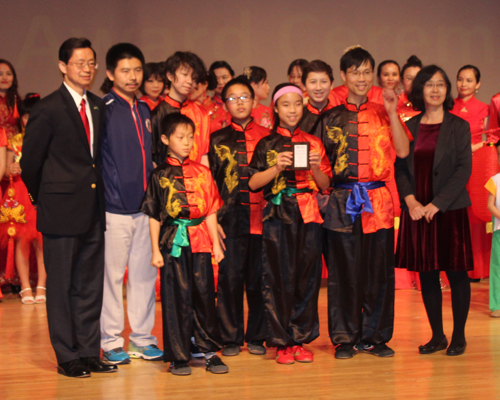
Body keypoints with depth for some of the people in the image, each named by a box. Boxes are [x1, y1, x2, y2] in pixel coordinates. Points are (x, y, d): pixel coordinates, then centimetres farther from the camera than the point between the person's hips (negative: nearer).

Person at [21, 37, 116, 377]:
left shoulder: (99, 107, 10)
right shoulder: (48, 109, -8)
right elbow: (30, 163, -3)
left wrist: (96, 192, 9)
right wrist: (45, 199, 4)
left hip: (93, 210, 6)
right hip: (62, 211, -6)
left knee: (91, 285, 11)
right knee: (61, 286, 3)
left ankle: (89, 352, 20)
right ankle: (67, 357, 12)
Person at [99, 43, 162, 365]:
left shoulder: (145, 110, 13)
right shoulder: (104, 110, -7)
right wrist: (104, 195, -11)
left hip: (145, 206, 6)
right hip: (114, 208, -6)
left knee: (145, 273, 9)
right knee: (112, 274, 1)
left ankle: (142, 338, 20)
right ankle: (111, 342, 11)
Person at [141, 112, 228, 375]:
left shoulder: (202, 172, 9)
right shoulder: (160, 175, 2)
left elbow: (210, 211, 11)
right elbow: (154, 216, 2)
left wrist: (216, 244, 7)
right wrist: (155, 250, -2)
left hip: (200, 241, 2)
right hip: (173, 242, -2)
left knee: (204, 294, 5)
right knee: (176, 297, 1)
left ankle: (209, 351, 16)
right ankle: (178, 356, 10)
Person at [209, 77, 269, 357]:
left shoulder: (267, 137, 9)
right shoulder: (218, 140, 10)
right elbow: (210, 180, 10)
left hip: (261, 218, 0)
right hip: (230, 220, 0)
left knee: (259, 279, 4)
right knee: (230, 278, 1)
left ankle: (257, 337, 16)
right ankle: (231, 338, 12)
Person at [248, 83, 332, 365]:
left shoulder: (313, 143, 12)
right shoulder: (267, 145, 6)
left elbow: (326, 185, 10)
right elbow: (253, 183, -2)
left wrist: (316, 167, -8)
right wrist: (278, 167, -14)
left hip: (308, 216, 2)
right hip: (278, 217, -2)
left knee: (307, 277, 2)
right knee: (279, 278, -3)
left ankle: (300, 339, 11)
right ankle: (282, 343, 5)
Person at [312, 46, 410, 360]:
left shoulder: (383, 114, 9)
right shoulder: (331, 118, 8)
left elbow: (403, 151, -4)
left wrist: (392, 114, -9)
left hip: (378, 201, 1)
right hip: (342, 203, -1)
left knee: (379, 271, 3)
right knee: (344, 271, 2)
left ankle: (375, 336, 15)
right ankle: (346, 337, 12)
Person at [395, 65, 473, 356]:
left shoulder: (459, 126, 0)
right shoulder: (408, 127, 9)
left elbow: (464, 169, -7)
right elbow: (400, 168, 6)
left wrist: (437, 204, -14)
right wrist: (411, 201, -9)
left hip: (450, 210, -3)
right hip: (417, 212, 3)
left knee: (456, 273, 1)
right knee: (427, 275, 7)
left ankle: (459, 336, 12)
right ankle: (437, 335, 18)